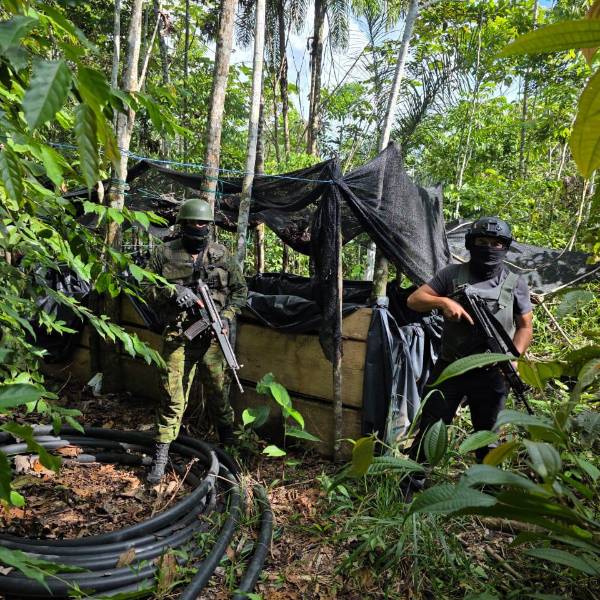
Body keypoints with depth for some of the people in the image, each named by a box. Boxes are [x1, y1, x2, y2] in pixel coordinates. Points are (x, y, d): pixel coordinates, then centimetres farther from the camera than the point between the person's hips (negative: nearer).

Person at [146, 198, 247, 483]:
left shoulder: (222, 254, 6)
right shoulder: (164, 253, 2)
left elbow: (240, 289, 10)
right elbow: (146, 289, 4)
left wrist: (227, 315, -5)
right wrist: (172, 292, -15)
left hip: (213, 336, 1)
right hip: (177, 337, -1)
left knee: (218, 393, 11)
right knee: (173, 396, 0)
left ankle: (228, 445, 32)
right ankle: (161, 454, 12)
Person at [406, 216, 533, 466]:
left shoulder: (515, 283, 5)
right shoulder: (452, 274, 1)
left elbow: (525, 327, 7)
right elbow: (414, 299, -1)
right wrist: (443, 301, -20)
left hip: (491, 374, 1)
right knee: (429, 431, 3)